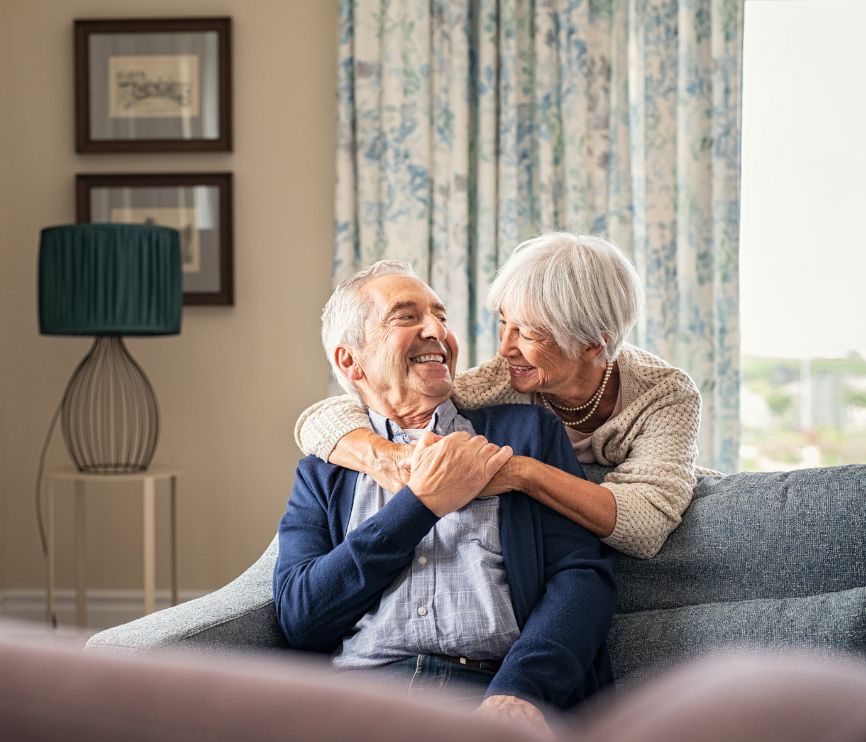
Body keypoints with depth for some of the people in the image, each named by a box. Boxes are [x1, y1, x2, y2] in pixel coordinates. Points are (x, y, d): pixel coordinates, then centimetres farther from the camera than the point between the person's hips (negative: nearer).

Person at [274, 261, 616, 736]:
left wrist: (518, 693, -13)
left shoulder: (526, 430, 18)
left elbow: (584, 575, 6)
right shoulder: (323, 474, 19)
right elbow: (298, 617, 5)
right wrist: (422, 502, -1)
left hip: (488, 694, 1)